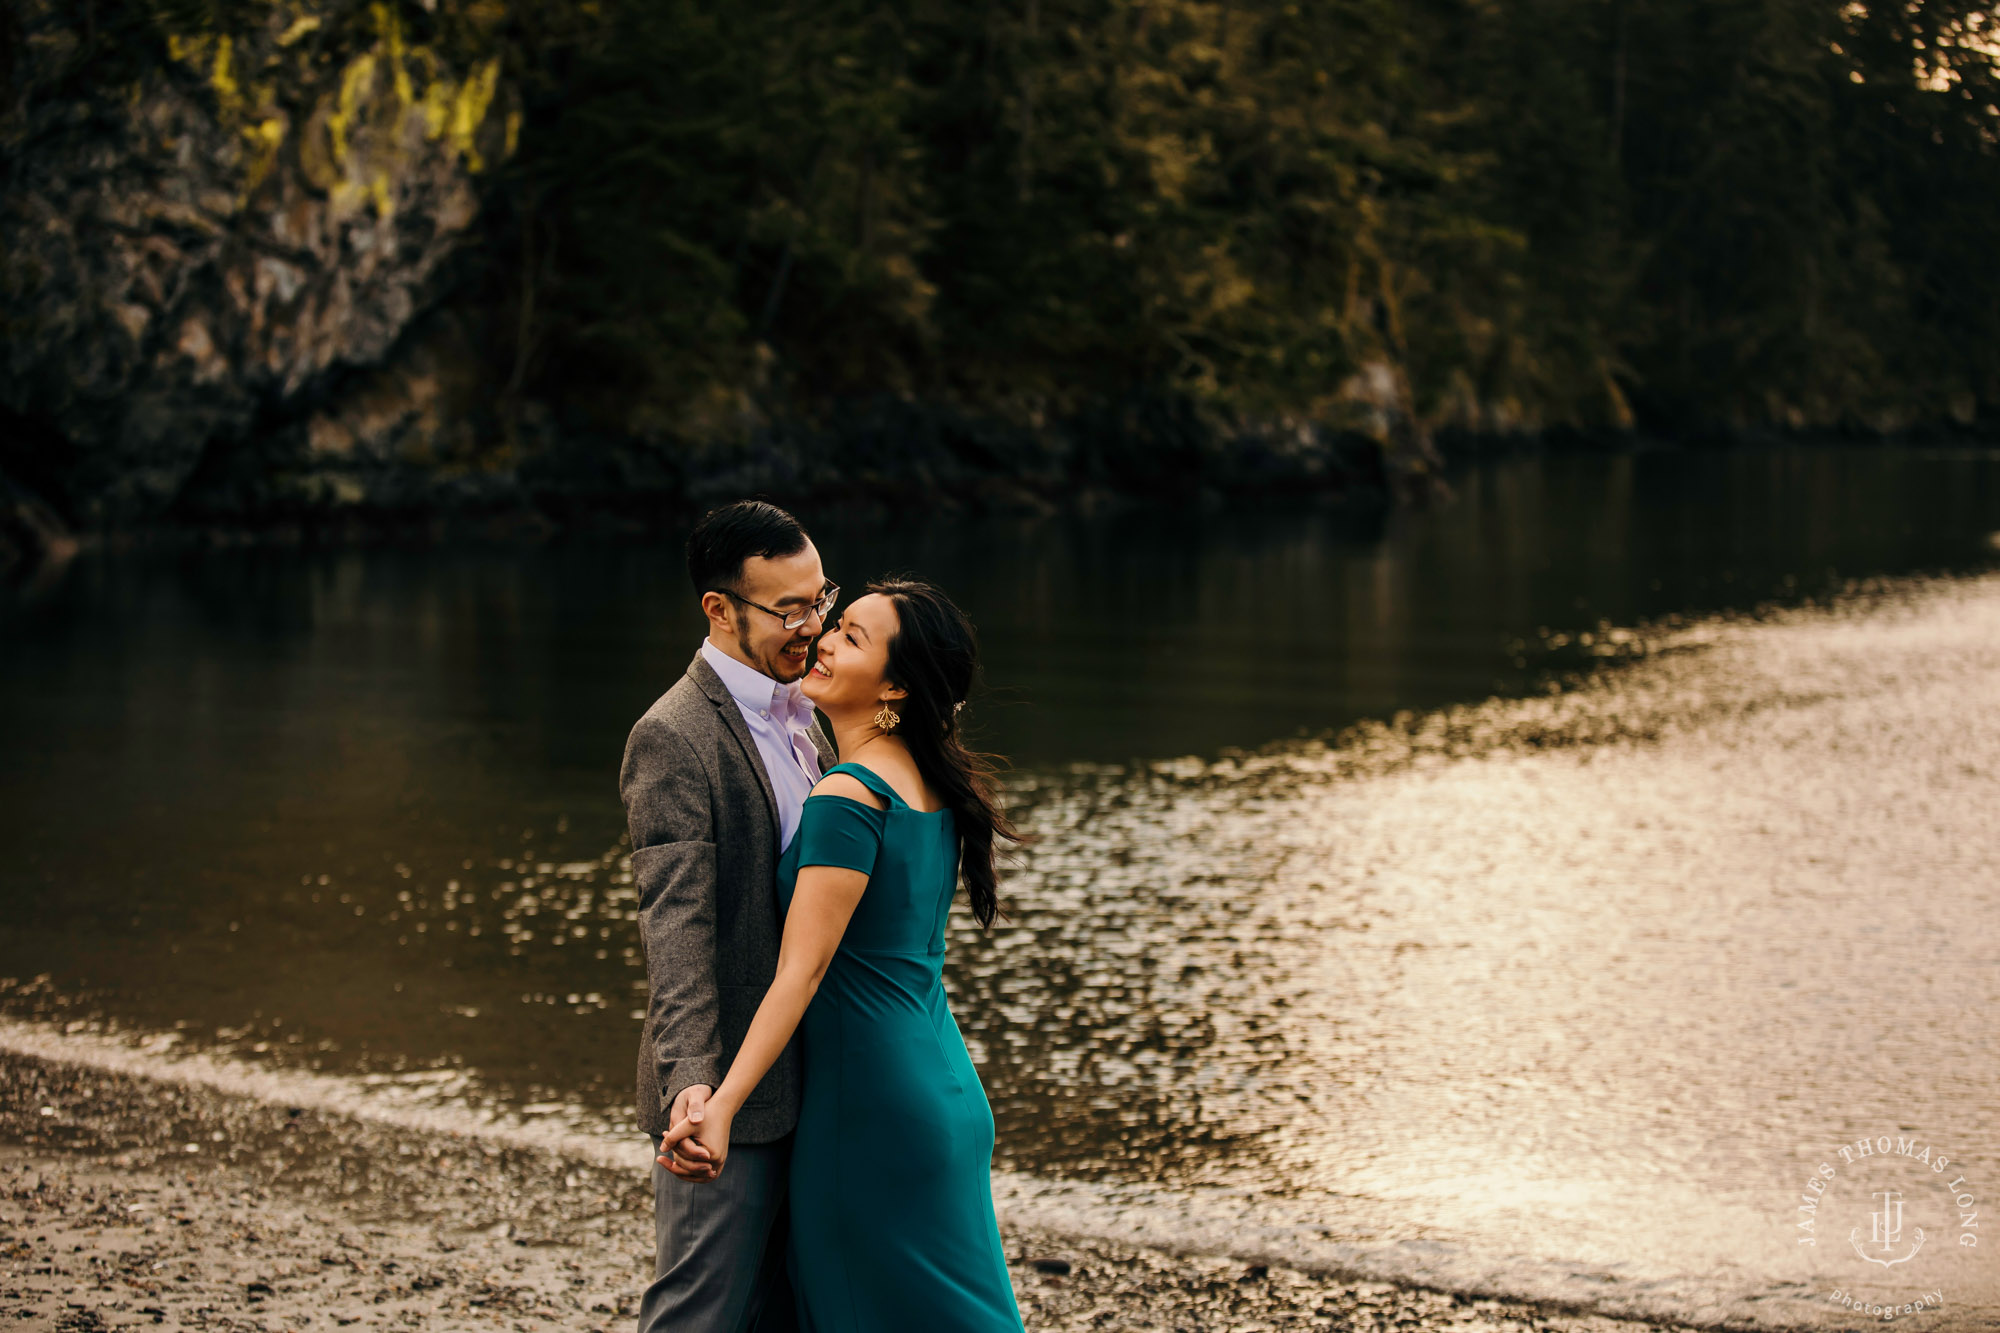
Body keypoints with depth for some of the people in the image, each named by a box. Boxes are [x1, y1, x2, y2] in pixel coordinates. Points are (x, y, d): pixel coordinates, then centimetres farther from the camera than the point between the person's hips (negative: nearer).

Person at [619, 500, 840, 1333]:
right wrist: (689, 1083, -36)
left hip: (801, 1074, 8)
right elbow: (676, 925, -26)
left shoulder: (797, 713, 12)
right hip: (726, 1086, -8)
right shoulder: (674, 738, -17)